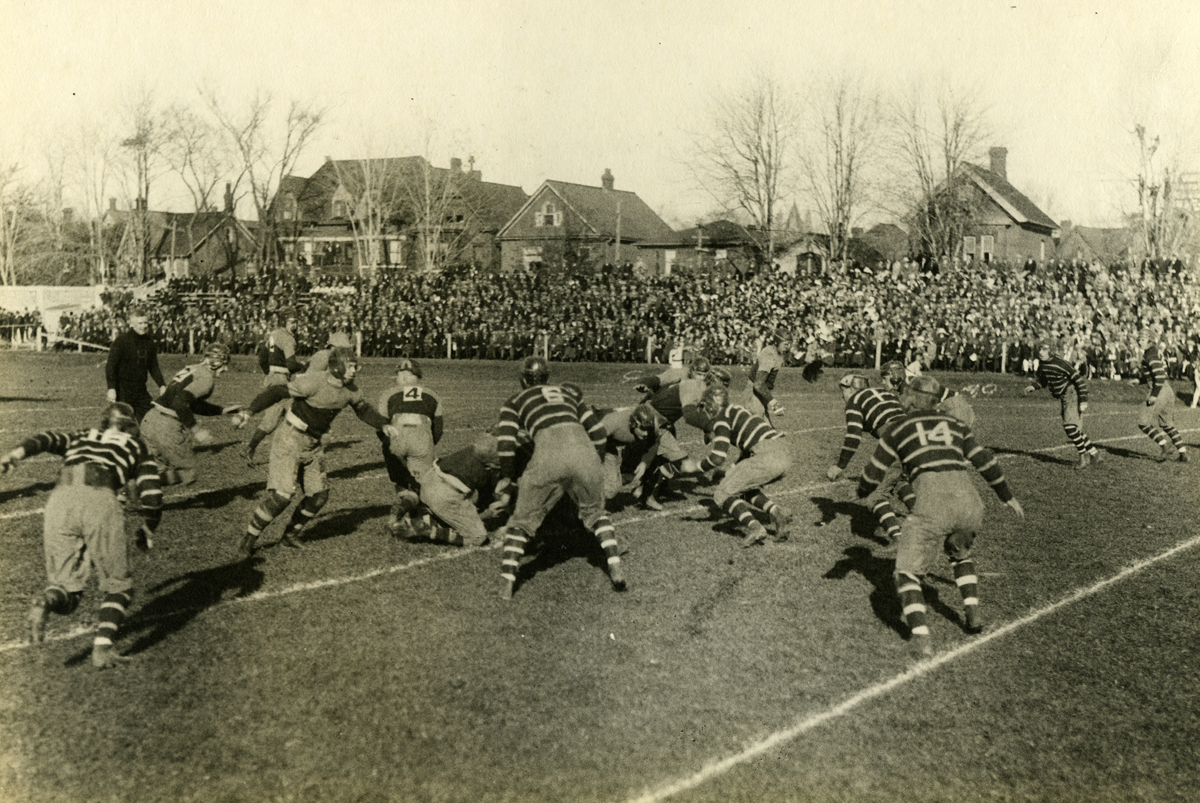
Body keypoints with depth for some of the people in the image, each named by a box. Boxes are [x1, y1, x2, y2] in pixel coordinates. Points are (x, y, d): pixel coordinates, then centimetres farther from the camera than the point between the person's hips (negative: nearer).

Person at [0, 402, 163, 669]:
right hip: (99, 500, -2)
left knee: (66, 586, 13)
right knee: (118, 586, 13)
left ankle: (45, 604, -21)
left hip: (61, 498, 3)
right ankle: (103, 646, -9)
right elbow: (152, 499, 18)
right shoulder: (136, 447, 29)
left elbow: (48, 439, 14)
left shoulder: (80, 438, 36)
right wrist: (147, 532, 34)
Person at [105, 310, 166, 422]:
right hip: (122, 391, -6)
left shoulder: (149, 342, 9)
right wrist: (111, 388, -19)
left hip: (141, 391, 6)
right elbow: (111, 365, -11)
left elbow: (154, 367, 17)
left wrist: (161, 385, 5)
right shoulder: (121, 340, -9)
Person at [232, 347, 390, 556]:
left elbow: (364, 410, 18)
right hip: (290, 442, -7)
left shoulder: (350, 390, -2)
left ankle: (291, 535, 27)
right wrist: (249, 411, -35)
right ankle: (250, 537, 3)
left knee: (318, 495, 6)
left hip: (314, 446, 7)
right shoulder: (314, 383, -24)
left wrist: (384, 425, 6)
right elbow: (276, 392, -25)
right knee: (281, 495, -15)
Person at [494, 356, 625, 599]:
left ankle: (507, 584, 4)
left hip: (548, 454, -3)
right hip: (583, 449, 3)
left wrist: (507, 477, 21)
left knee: (522, 521, 14)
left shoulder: (515, 401, 25)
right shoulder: (569, 392, 33)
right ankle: (616, 571, 13)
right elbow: (597, 433, 31)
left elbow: (506, 442, 9)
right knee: (596, 513, 25)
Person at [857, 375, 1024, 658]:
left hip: (932, 505, -4)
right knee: (960, 554, 35)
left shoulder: (898, 429, 16)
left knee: (907, 572, 6)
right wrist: (1008, 496, 37)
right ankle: (973, 614, 25)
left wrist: (862, 492, 41)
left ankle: (921, 637, -12)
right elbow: (985, 462, 24)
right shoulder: (955, 425, 24)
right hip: (970, 503, 4)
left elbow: (874, 474, 20)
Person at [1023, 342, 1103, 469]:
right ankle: (1093, 452, 27)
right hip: (1063, 398, 9)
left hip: (1072, 395, -9)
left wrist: (1083, 401, -23)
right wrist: (1033, 386, -1)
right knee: (1073, 429, 12)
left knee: (1070, 426, -19)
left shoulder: (1060, 363, -24)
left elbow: (1080, 380, -21)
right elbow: (1042, 380, 20)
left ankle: (1084, 456, -5)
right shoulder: (1042, 363, 1)